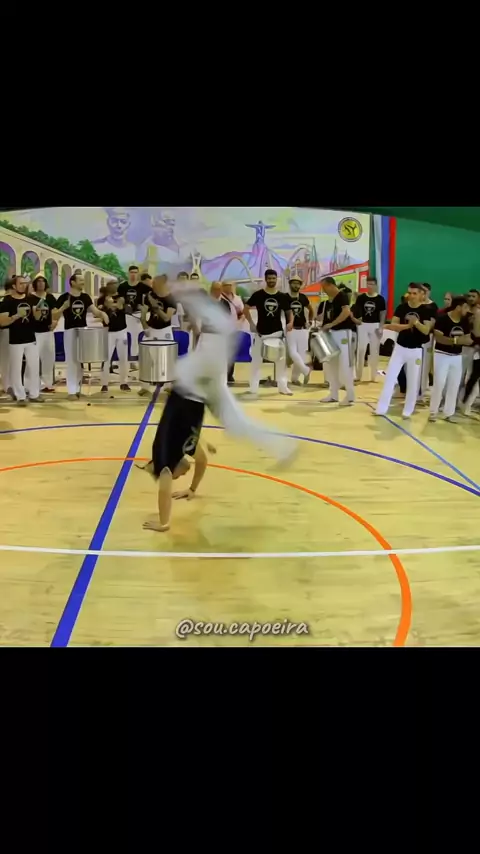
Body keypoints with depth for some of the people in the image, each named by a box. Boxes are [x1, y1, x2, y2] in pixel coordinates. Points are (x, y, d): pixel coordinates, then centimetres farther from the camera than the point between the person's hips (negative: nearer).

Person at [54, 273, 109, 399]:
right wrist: (63, 307, -22)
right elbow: (54, 316, -6)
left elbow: (94, 310, 2)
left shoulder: (86, 297, 8)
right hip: (70, 331, -5)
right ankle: (72, 390, 3)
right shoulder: (64, 297, -6)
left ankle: (78, 388, 21)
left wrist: (102, 314, -19)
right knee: (71, 361, -3)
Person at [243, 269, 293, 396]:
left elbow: (289, 312, 11)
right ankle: (253, 387, 9)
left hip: (277, 332, 2)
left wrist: (290, 322, -9)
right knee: (256, 360, 2)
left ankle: (283, 386, 11)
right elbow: (246, 308, 2)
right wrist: (251, 323, -5)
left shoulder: (283, 296, 2)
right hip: (261, 332, -2)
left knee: (282, 359, 2)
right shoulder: (258, 294, -4)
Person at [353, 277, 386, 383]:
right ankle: (358, 376, 8)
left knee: (375, 351, 4)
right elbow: (356, 311, 7)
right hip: (363, 325, 1)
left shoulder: (380, 299, -1)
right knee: (361, 349, -1)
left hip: (375, 325, -1)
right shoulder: (361, 297, 2)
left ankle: (374, 376, 12)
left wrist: (381, 327, -8)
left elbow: (383, 314, 0)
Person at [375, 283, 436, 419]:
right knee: (390, 377, 0)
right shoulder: (401, 307, -1)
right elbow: (393, 326, -7)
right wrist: (407, 325, -22)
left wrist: (416, 322, -29)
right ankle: (381, 409, 6)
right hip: (400, 347, 1)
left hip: (416, 350, -1)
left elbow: (426, 331, -12)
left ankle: (407, 411, 15)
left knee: (413, 382, 4)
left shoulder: (426, 310, -5)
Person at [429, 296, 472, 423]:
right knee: (439, 383, -5)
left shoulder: (465, 321, 4)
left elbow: (468, 339, 10)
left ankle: (449, 413, 19)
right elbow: (438, 337, -22)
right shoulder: (442, 318, -14)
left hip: (457, 356, 6)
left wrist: (466, 341, -14)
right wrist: (455, 340, -31)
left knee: (454, 385, 8)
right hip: (442, 354, -6)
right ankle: (433, 412, 7)